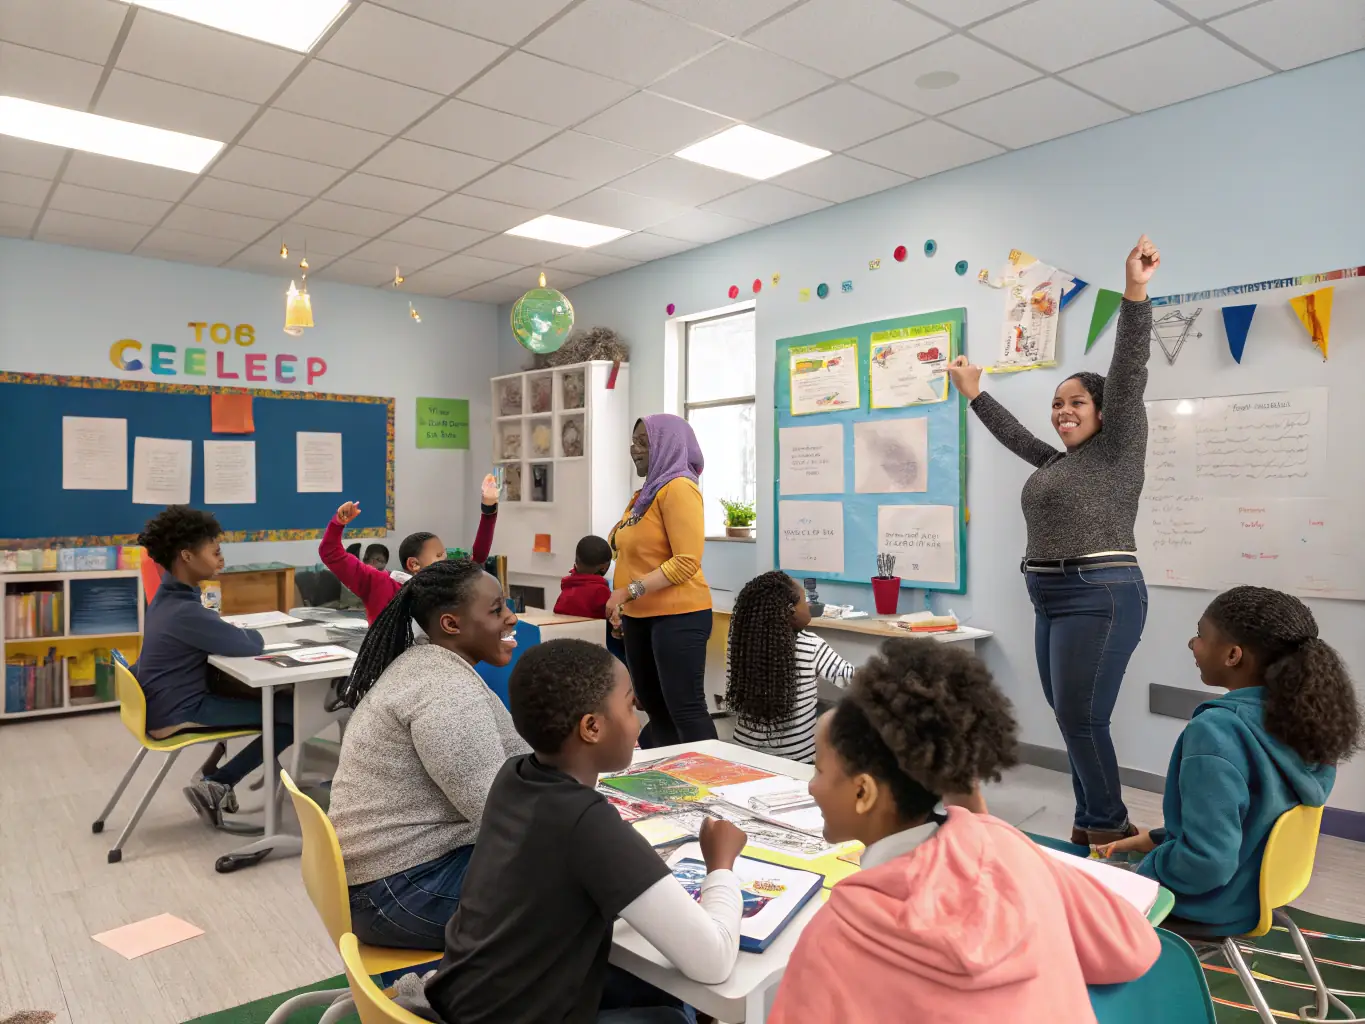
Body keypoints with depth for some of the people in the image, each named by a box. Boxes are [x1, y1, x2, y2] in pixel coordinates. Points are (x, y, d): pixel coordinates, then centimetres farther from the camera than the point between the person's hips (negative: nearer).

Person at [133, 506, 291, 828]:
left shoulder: (170, 596, 4)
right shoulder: (184, 611, -27)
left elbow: (211, 633, 18)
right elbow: (250, 646, -25)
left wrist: (230, 630, -3)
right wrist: (250, 632, -3)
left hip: (165, 701, 10)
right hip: (177, 714, -10)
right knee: (293, 714, -11)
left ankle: (215, 772, 19)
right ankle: (216, 784, -3)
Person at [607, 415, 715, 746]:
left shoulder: (679, 487, -13)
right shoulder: (646, 492, 13)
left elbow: (687, 562, -20)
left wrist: (630, 591, -22)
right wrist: (623, 605, 18)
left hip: (677, 616, -9)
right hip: (640, 616, 9)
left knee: (685, 709, -5)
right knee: (654, 706, 16)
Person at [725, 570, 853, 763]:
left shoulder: (742, 641, -7)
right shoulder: (810, 646, -18)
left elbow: (731, 697, 2)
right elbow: (848, 677, -10)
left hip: (747, 749, 4)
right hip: (795, 757, -4)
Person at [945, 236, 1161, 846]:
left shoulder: (1116, 449, -2)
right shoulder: (1056, 462, 18)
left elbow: (1129, 372, -13)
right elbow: (1014, 435, 33)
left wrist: (1135, 292, -22)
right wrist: (974, 394, 41)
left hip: (1100, 597, -8)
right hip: (1053, 602, 8)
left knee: (1081, 720, -7)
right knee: (1071, 720, 9)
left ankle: (1112, 831, 7)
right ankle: (1089, 826, 19)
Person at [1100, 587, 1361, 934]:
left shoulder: (1216, 732, -31)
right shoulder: (1301, 716, -6)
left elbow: (1206, 863, -32)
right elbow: (1254, 818, 6)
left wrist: (1147, 861, -12)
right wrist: (1153, 839, 7)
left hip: (1211, 904, -7)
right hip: (1265, 885, 7)